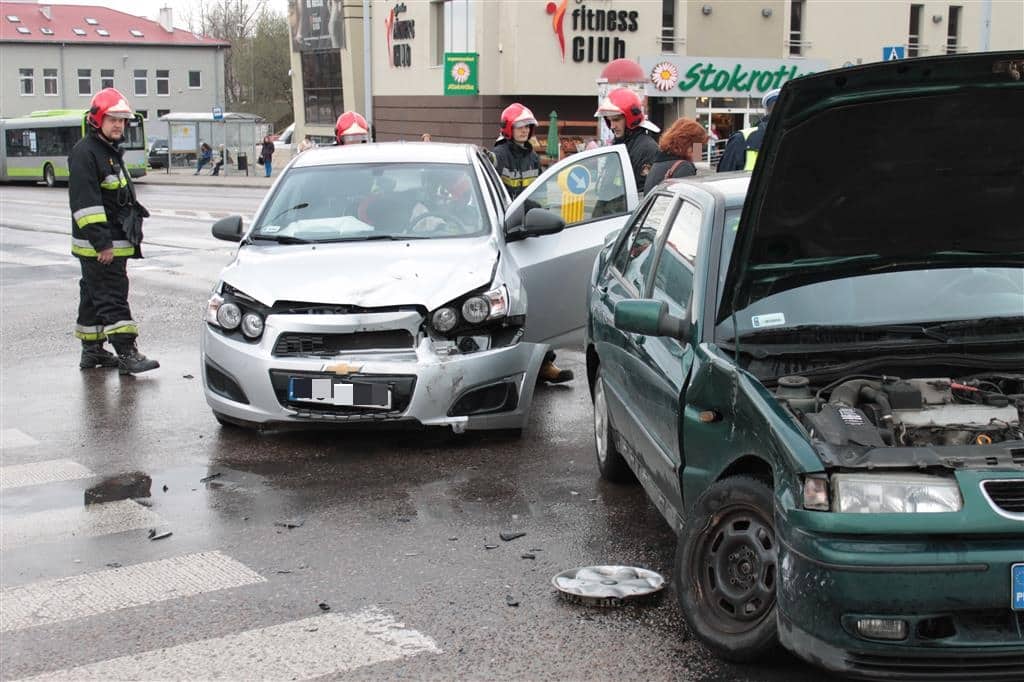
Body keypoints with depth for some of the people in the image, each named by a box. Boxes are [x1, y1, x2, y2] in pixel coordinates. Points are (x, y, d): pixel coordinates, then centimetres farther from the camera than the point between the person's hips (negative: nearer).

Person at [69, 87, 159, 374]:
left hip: (114, 242, 10)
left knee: (95, 296, 15)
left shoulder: (112, 151, 18)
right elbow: (85, 202, -21)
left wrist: (130, 235, 26)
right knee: (112, 297, -11)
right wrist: (102, 242, -25)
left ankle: (91, 350, 22)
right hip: (97, 245, -10)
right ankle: (126, 354, -12)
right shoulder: (85, 152, -14)